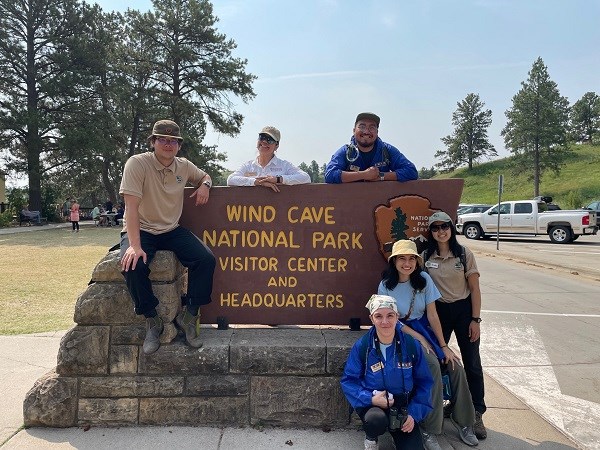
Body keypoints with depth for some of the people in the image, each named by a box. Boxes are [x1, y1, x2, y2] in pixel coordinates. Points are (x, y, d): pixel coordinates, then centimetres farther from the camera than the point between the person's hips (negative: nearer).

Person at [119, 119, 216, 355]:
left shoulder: (184, 166, 3)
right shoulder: (137, 163, -14)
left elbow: (204, 175, 26)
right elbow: (131, 207, -21)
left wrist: (204, 185, -1)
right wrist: (135, 246, -31)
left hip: (172, 230, 5)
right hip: (140, 230, -4)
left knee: (206, 260, -19)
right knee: (134, 266, -35)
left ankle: (188, 315, -1)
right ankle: (152, 320, -9)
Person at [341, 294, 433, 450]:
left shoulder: (412, 345, -9)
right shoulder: (361, 347, -13)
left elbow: (424, 382, 0)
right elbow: (348, 380, -7)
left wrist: (414, 413, -9)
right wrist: (370, 398, -22)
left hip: (404, 406, 2)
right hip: (372, 403, -2)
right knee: (376, 420, -35)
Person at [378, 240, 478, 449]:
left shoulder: (423, 279, -7)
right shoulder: (386, 286, -12)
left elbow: (432, 315, -6)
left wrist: (444, 346, -9)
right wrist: (419, 339, -15)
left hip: (425, 328, 4)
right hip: (402, 332, -3)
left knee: (456, 366, -14)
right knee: (433, 365, -27)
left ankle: (463, 421, 7)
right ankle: (430, 430, -16)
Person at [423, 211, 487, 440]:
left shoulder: (464, 254, -8)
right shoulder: (426, 256, -2)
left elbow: (474, 288, -6)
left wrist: (475, 320, -9)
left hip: (463, 309, -2)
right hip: (438, 311, 2)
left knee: (472, 363, 4)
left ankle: (477, 415, 17)